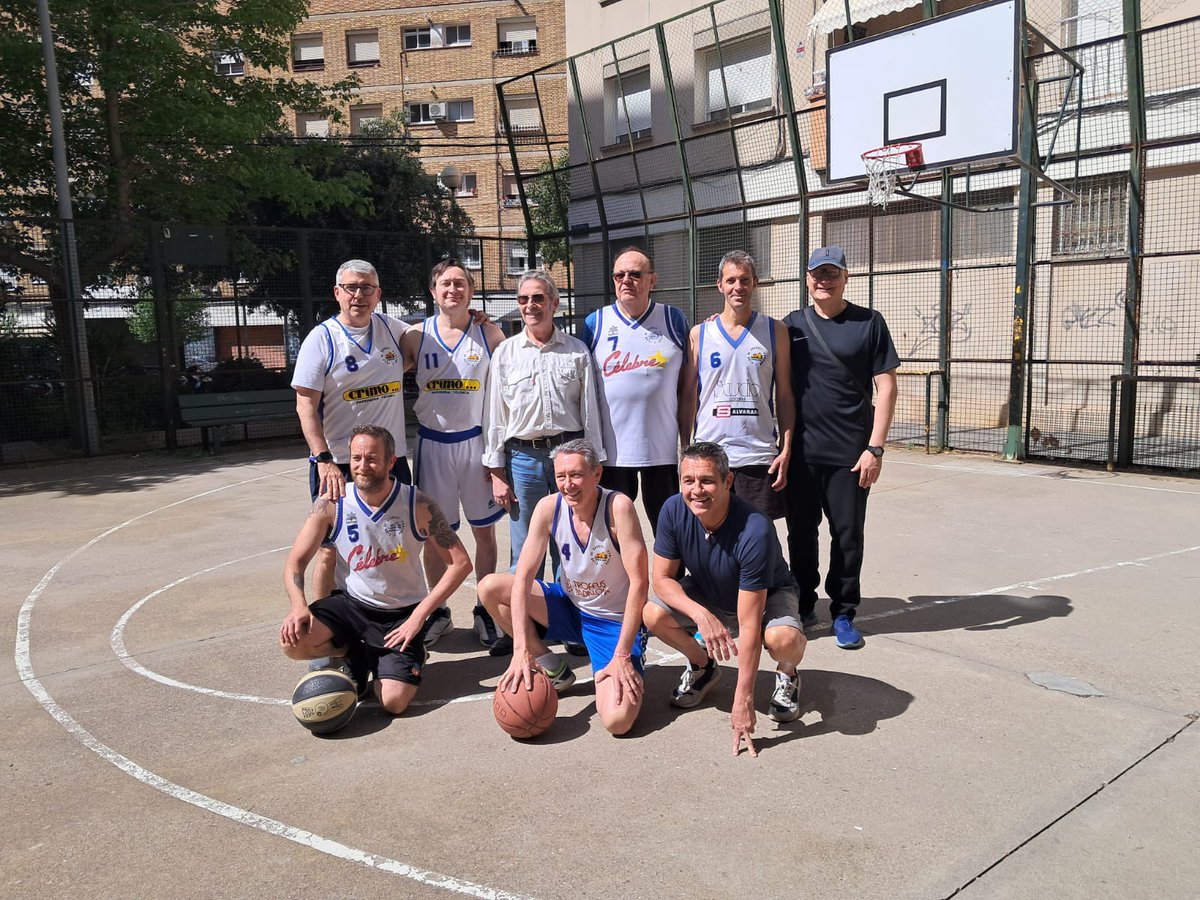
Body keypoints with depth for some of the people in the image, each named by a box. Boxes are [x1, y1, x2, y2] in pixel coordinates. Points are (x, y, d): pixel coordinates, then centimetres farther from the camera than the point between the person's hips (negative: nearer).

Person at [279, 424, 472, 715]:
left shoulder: (417, 506, -16)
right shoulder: (331, 504, -11)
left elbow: (460, 563, -14)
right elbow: (295, 562, -4)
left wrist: (419, 615, -19)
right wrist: (298, 605, -25)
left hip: (403, 613, -2)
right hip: (352, 603, 3)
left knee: (394, 702, -19)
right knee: (292, 641, -25)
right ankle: (354, 654, 8)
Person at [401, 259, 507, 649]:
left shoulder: (490, 334, 0)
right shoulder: (416, 336, 1)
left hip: (477, 440, 0)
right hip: (432, 442, 1)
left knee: (485, 530, 7)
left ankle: (486, 611, 21)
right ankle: (438, 612, 23)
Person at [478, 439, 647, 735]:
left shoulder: (618, 506, -25)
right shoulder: (549, 508, -13)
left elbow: (639, 582, -25)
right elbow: (522, 578, -16)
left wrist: (622, 656, -25)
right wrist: (521, 650, -26)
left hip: (615, 622, -5)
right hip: (570, 608, 5)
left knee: (618, 720, -25)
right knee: (490, 588, -13)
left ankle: (626, 672, 12)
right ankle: (552, 668, 5)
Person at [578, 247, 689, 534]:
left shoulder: (673, 320, 3)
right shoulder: (595, 323, 3)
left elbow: (686, 385, 5)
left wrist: (689, 443, 3)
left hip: (662, 448, 0)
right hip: (611, 450, 1)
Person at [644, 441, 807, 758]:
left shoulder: (754, 531, -38)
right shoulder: (674, 510, -25)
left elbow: (748, 626, -36)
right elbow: (662, 578, -15)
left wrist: (743, 699, -33)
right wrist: (702, 616, -35)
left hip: (768, 596, -4)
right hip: (706, 595, 4)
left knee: (784, 639, -37)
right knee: (653, 615, -23)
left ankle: (787, 676, 3)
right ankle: (702, 667, 9)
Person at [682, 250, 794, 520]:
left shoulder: (775, 331, 5)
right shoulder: (699, 334, 5)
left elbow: (784, 396, 6)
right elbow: (688, 396, 8)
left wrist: (786, 449, -1)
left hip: (759, 456, 0)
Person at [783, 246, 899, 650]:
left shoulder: (869, 323, 1)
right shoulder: (792, 325, 7)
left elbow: (885, 387, -2)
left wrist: (875, 447, -9)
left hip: (850, 452, -2)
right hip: (801, 450, 2)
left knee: (848, 534, 5)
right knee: (801, 531, 9)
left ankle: (843, 613, 20)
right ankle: (803, 606, 26)